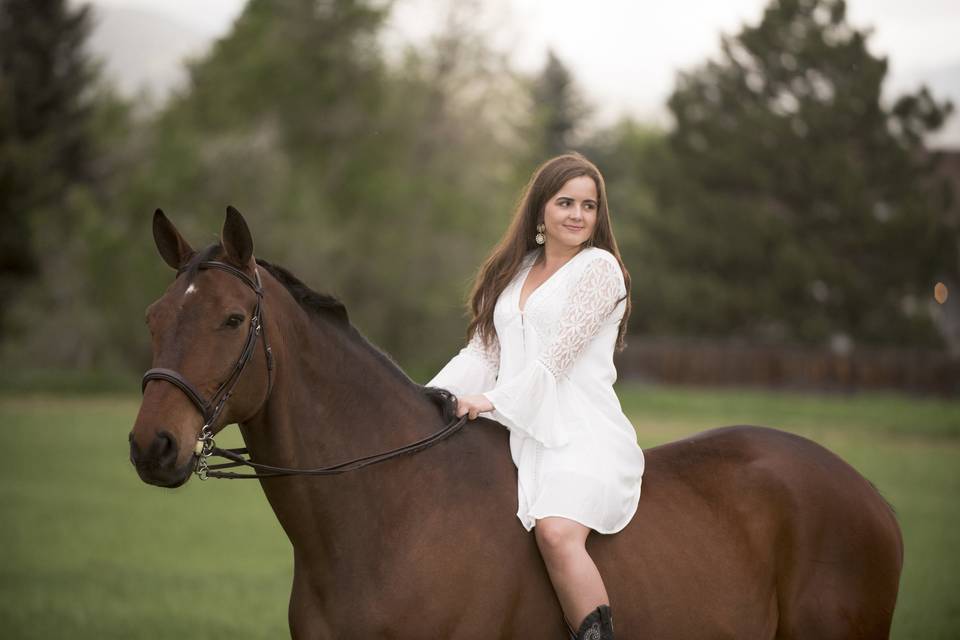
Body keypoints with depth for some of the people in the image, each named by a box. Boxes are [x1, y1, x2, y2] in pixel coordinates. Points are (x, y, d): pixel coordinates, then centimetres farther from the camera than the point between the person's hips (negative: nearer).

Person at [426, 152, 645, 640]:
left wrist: (495, 400, -16)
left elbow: (558, 356, -8)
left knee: (557, 531, -32)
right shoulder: (515, 272, 21)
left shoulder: (600, 268, 1)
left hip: (580, 434, -7)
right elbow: (482, 351, 15)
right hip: (515, 436, 7)